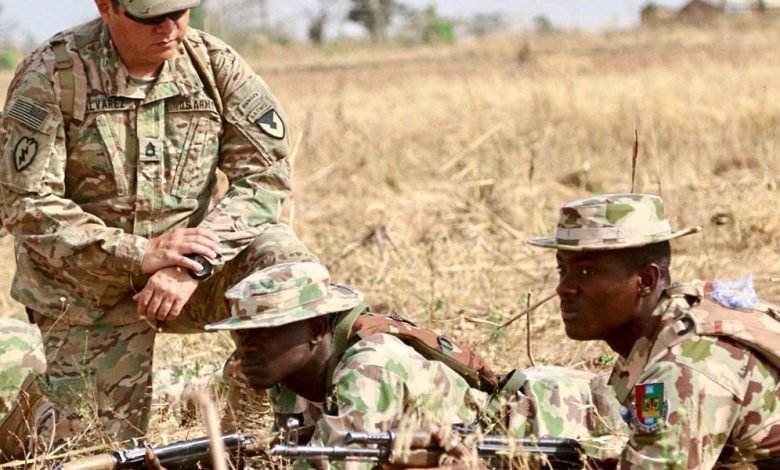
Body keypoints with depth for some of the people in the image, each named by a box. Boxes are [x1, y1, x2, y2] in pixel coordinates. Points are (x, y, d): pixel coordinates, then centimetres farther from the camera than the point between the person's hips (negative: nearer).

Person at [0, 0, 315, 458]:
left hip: (191, 275, 2)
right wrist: (139, 254, -25)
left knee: (281, 255, -26)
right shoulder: (52, 76, -14)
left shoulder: (216, 64, -6)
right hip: (89, 286, -2)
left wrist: (193, 267, -24)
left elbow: (264, 174, -10)